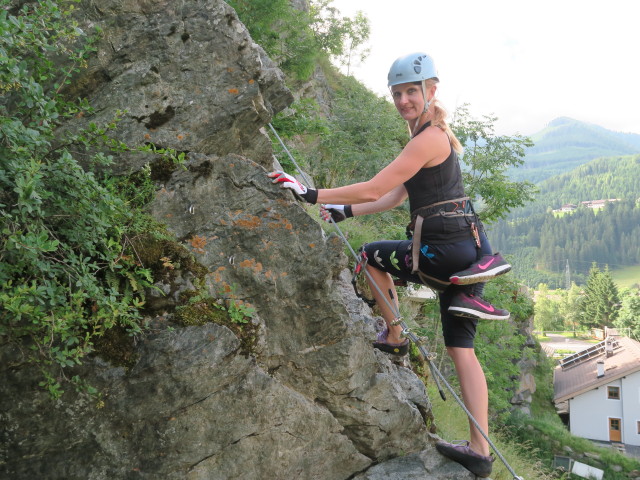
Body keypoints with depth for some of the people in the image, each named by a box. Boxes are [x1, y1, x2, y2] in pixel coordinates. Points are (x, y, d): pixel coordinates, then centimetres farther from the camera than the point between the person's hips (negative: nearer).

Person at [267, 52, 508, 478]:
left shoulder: (428, 139, -15)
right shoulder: (434, 134, 17)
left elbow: (373, 189, -18)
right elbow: (395, 196, 21)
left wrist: (312, 194, -15)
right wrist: (344, 211, 20)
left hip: (446, 250, -9)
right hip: (469, 249, 9)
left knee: (372, 255, 17)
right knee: (461, 350, 9)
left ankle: (395, 337, 25)